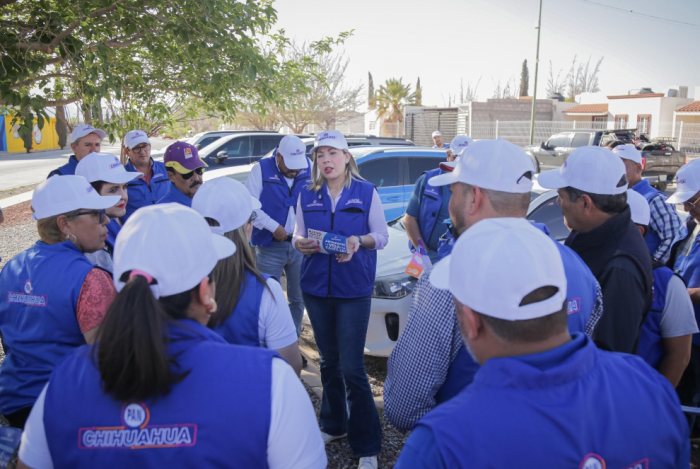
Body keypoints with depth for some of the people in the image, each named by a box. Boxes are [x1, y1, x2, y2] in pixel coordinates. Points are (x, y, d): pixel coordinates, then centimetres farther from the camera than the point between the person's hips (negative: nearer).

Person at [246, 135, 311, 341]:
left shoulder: (309, 168, 3)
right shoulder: (262, 169, -4)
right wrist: (273, 227, -17)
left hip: (301, 246, 3)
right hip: (270, 247, -2)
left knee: (298, 298, 13)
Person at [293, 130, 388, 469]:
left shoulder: (366, 192, -1)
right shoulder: (307, 196, 7)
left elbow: (382, 235, 0)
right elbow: (298, 235, 9)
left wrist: (359, 242, -20)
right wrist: (300, 244, -15)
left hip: (354, 288, -3)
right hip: (316, 287, 4)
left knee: (352, 368, -5)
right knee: (328, 362, 15)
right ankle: (333, 425, 34)